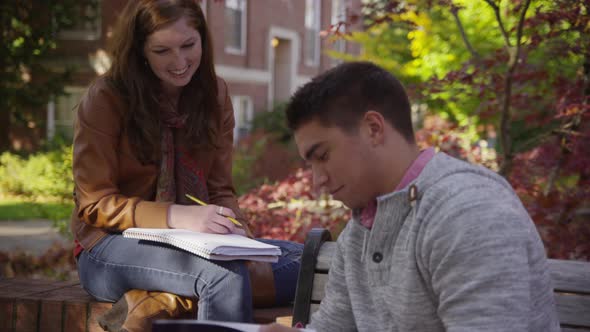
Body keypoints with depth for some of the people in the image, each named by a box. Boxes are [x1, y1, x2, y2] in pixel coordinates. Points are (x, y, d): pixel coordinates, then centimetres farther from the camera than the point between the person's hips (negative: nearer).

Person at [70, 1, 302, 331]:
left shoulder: (214, 93, 6)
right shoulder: (105, 98, -9)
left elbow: (221, 189, 8)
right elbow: (94, 204, -11)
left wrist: (235, 229, -16)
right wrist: (175, 216, -27)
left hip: (193, 245, 7)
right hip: (113, 248, -7)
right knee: (225, 275, -36)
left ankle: (155, 304, -26)